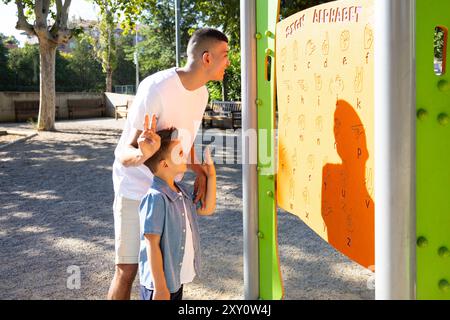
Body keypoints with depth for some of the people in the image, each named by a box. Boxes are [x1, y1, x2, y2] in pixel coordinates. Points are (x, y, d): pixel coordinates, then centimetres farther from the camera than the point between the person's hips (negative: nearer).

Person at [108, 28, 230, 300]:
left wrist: (199, 172, -4)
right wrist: (142, 155, -49)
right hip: (137, 189, -7)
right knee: (128, 269, -4)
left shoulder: (201, 92, -1)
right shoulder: (156, 89, -26)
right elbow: (125, 153, -25)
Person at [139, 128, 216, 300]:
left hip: (177, 278, 9)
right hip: (160, 282, -9)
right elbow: (152, 244, -23)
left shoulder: (181, 191, 5)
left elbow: (207, 209, 20)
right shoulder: (155, 198, -24)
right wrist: (160, 287, -22)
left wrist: (211, 176, 9)